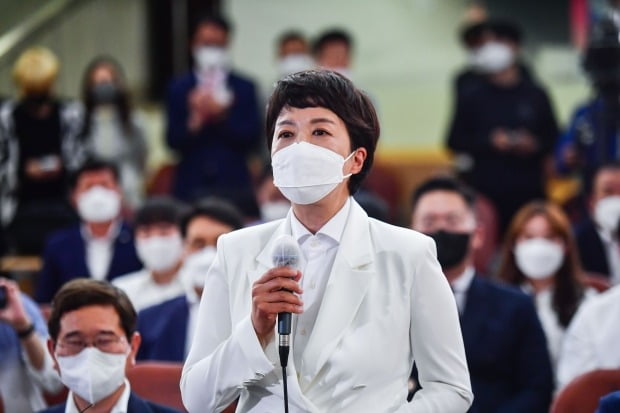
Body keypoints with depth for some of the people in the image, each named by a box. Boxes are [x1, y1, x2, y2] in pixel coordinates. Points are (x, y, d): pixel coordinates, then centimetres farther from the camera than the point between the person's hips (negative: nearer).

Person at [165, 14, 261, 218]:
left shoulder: (244, 88, 9)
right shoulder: (178, 89, 8)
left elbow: (252, 139, 1)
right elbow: (173, 141, 1)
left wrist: (222, 116, -12)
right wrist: (195, 120, -17)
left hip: (234, 186, 0)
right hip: (191, 186, 0)